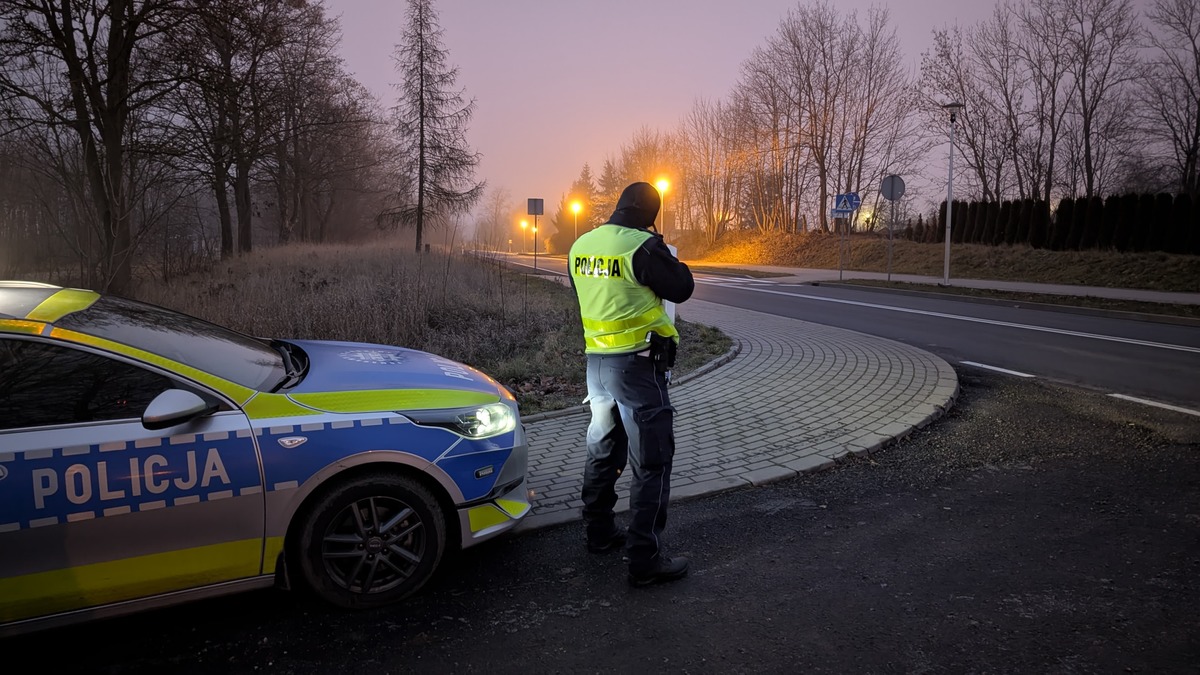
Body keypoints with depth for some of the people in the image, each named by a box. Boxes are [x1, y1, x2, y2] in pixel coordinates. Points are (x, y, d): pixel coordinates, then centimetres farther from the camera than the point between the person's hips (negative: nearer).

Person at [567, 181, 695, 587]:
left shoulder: (582, 245, 5)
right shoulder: (643, 246, -18)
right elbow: (682, 288, -8)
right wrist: (664, 252, 7)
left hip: (596, 360, 8)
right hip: (636, 364, -8)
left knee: (603, 450, 21)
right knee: (652, 462, 0)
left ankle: (599, 533, 35)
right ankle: (645, 560, 3)